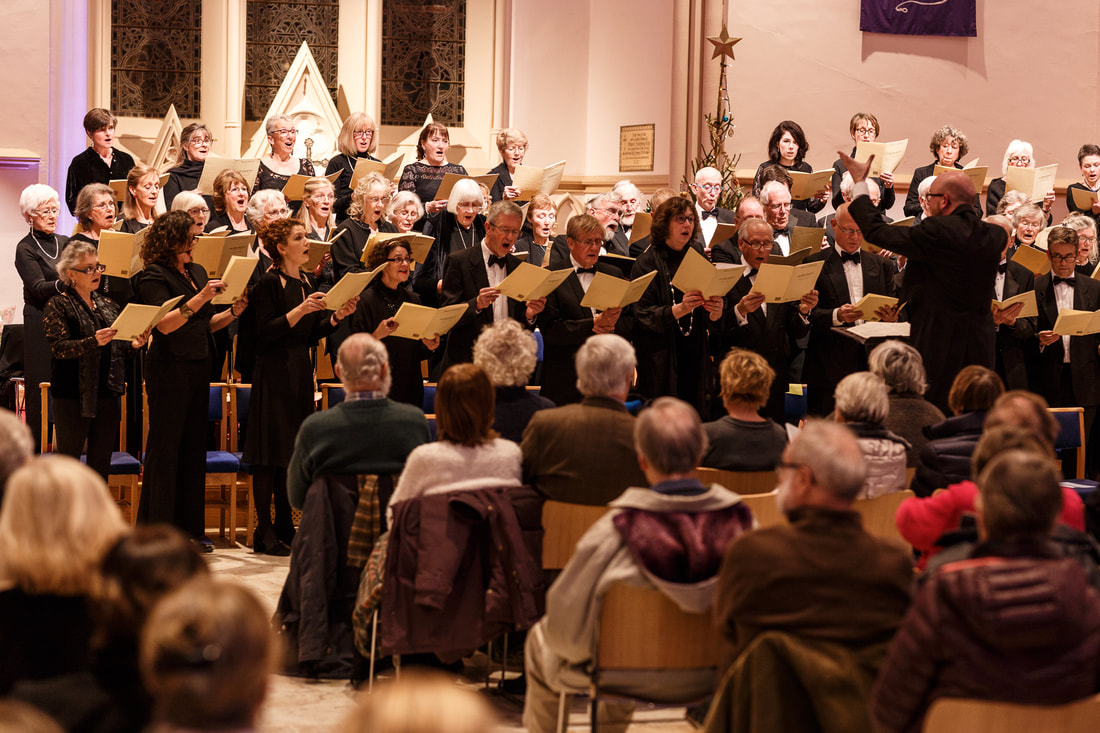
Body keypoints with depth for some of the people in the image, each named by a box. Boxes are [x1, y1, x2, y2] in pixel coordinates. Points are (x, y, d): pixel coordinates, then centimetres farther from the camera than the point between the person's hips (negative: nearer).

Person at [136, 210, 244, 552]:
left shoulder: (197, 272, 15)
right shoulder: (154, 277, -8)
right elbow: (165, 324, -20)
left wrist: (234, 311, 2)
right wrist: (200, 298, -27)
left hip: (198, 368, 8)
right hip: (169, 369, -8)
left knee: (194, 448, 9)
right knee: (165, 449, -4)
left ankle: (190, 528, 15)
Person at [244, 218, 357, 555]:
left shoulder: (306, 282, 13)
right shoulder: (269, 282, -10)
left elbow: (310, 335, 13)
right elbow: (265, 333, -18)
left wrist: (338, 316, 0)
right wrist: (300, 310, -24)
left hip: (300, 373, 8)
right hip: (274, 373, -8)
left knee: (293, 451, 9)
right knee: (271, 453, -5)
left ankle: (284, 527, 16)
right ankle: (264, 531, -1)